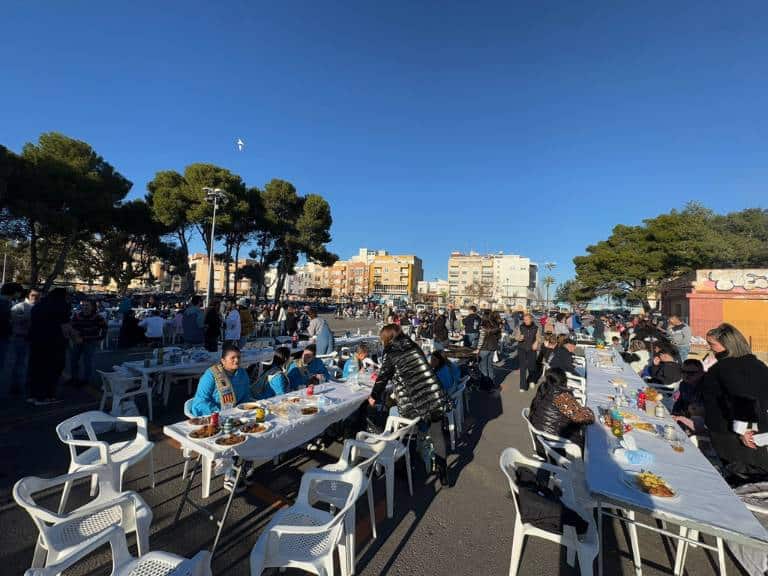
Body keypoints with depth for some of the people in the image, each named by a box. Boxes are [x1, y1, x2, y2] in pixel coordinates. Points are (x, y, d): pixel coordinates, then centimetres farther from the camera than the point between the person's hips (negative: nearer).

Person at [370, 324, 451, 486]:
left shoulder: (390, 353, -1)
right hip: (435, 396, 4)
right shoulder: (414, 346, 14)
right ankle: (443, 475, 21)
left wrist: (374, 397, 20)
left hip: (413, 403, -4)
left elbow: (382, 378, 3)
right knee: (437, 434, 16)